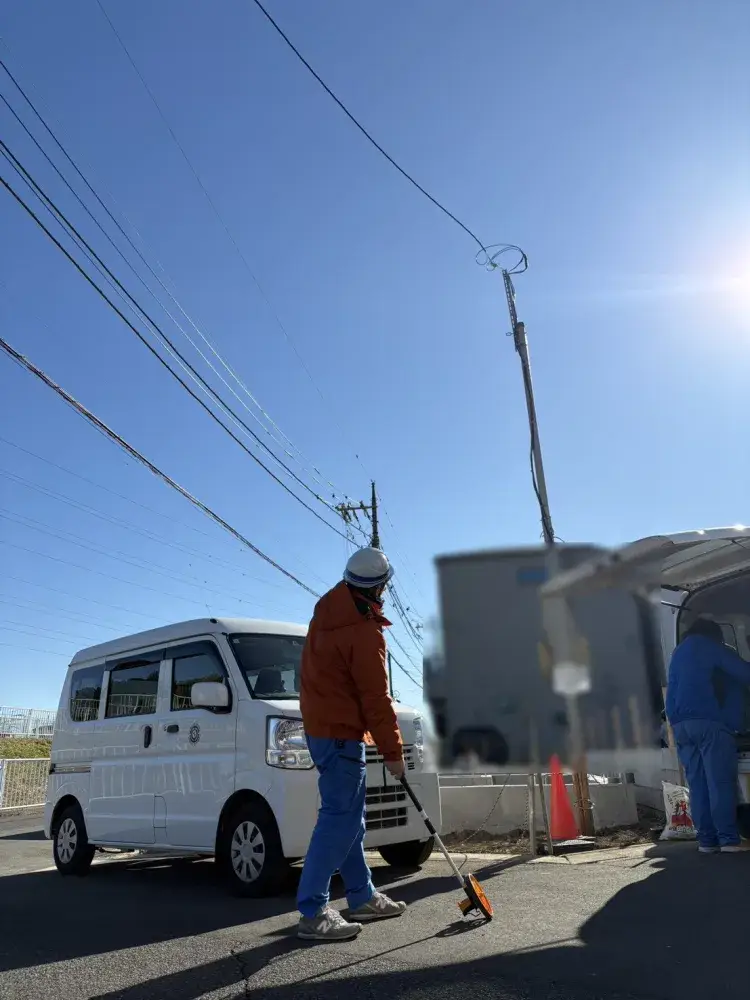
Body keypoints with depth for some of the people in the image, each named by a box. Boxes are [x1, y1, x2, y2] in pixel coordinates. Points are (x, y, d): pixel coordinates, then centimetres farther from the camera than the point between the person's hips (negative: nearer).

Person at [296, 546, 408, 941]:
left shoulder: (329, 606, 3)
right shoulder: (364, 633, -23)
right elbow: (376, 700, -18)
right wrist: (392, 752, -8)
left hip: (321, 724, 10)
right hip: (340, 732, -10)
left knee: (349, 815, 16)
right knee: (339, 819, -5)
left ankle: (362, 897, 27)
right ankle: (313, 913, -2)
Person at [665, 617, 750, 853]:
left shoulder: (678, 654, 25)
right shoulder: (711, 647, 6)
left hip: (680, 725, 6)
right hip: (709, 721, -6)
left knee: (697, 785, 4)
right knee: (720, 782, -7)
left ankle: (707, 840, 2)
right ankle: (729, 839, -10)